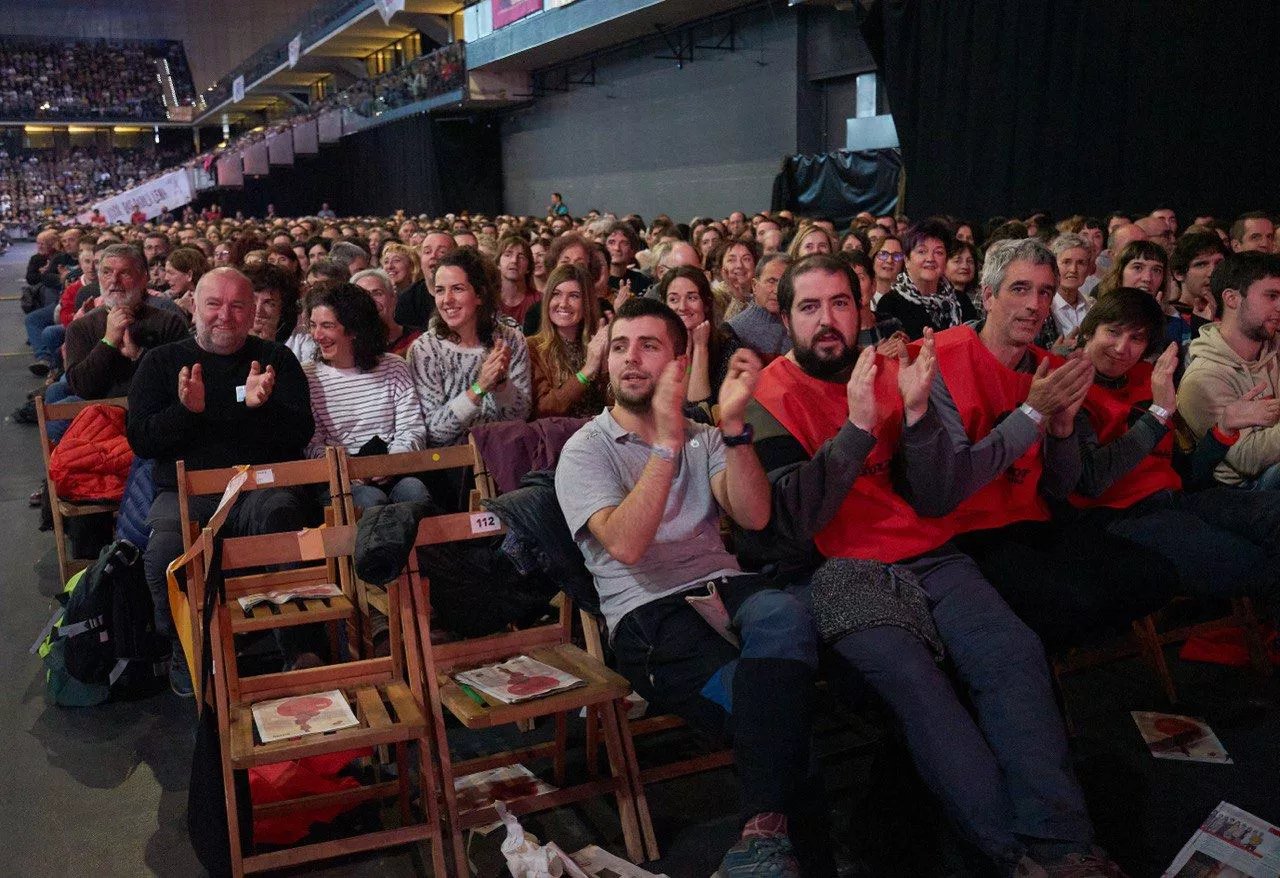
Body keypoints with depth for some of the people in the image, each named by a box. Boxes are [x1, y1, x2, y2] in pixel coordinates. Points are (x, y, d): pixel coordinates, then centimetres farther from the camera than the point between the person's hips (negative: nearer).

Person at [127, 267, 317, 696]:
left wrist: (261, 405, -17)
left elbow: (300, 434, 3)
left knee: (282, 521, -36)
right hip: (186, 491, 1)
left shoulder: (276, 359, 13)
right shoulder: (161, 362, 14)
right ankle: (186, 653, -4)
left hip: (262, 487, 0)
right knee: (166, 552, -31)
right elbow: (140, 440, 4)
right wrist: (186, 410, -14)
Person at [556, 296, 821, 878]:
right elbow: (626, 545, -13)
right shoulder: (585, 451, 6)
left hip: (723, 587, 4)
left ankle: (763, 831, -35)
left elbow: (753, 516, 1)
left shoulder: (702, 439, 20)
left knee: (783, 616, -35)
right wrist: (668, 442, -17)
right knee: (763, 699, -33)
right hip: (647, 617, -3)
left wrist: (732, 425, -12)